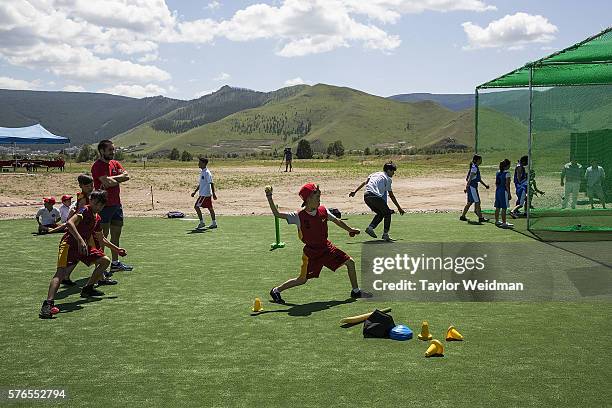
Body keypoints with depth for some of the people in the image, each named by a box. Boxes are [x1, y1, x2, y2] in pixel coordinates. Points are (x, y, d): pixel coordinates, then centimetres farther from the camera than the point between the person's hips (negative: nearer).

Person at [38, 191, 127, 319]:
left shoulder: (97, 218, 15)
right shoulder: (85, 210, -11)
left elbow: (101, 238, 30)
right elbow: (70, 223, -29)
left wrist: (116, 249, 33)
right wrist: (80, 240, -39)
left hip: (83, 246, 9)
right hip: (70, 244, -9)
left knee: (105, 261, 12)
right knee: (61, 272, -24)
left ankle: (87, 289, 22)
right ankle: (48, 304, -34)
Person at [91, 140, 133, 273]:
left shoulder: (115, 163, 13)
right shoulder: (97, 166, -11)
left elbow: (126, 176, -2)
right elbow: (108, 182, -23)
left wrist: (111, 179, -15)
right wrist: (119, 179, -4)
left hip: (117, 204, 8)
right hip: (104, 206, -8)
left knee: (116, 234, 15)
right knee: (102, 235, -5)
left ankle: (115, 263, 25)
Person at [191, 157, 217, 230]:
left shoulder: (207, 173, -15)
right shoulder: (202, 172, 15)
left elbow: (211, 183, -19)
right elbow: (200, 184, 23)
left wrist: (214, 193, -22)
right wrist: (195, 192, 24)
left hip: (205, 194, -9)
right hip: (204, 193, 9)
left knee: (196, 206, -7)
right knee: (210, 208, 10)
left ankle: (202, 222, -3)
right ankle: (214, 223, 13)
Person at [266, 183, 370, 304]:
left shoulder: (323, 211, -6)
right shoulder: (299, 216, -19)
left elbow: (336, 221, 11)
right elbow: (277, 214, -22)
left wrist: (350, 230, 23)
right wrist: (269, 197, -30)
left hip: (327, 247, 5)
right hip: (311, 252, -5)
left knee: (350, 262, 6)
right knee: (302, 279, -3)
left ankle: (355, 291, 24)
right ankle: (276, 290, 16)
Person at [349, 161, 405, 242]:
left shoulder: (375, 174, 27)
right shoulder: (387, 178, 9)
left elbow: (365, 183, 16)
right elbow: (391, 195, 8)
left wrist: (355, 191, 12)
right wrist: (399, 208, 13)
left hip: (366, 196, 7)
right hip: (375, 196, -7)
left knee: (380, 213, 21)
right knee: (387, 213, 9)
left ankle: (370, 227, 4)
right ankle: (385, 234, 4)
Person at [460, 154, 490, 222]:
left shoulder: (476, 167, 15)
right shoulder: (474, 168, -15)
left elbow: (479, 179, 23)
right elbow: (470, 178, -20)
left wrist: (485, 185, 22)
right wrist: (467, 187, -22)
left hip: (473, 187, 10)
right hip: (472, 187, -10)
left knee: (470, 202, 13)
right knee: (477, 202, -5)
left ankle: (463, 216, 18)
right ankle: (480, 218, -1)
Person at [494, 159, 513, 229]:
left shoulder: (498, 172, 8)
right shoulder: (507, 173, -13)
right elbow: (507, 185, -15)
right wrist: (509, 194, -10)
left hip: (497, 191, 7)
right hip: (504, 191, -7)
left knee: (498, 207, 14)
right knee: (504, 208, -3)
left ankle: (497, 221, 22)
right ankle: (504, 223, 0)